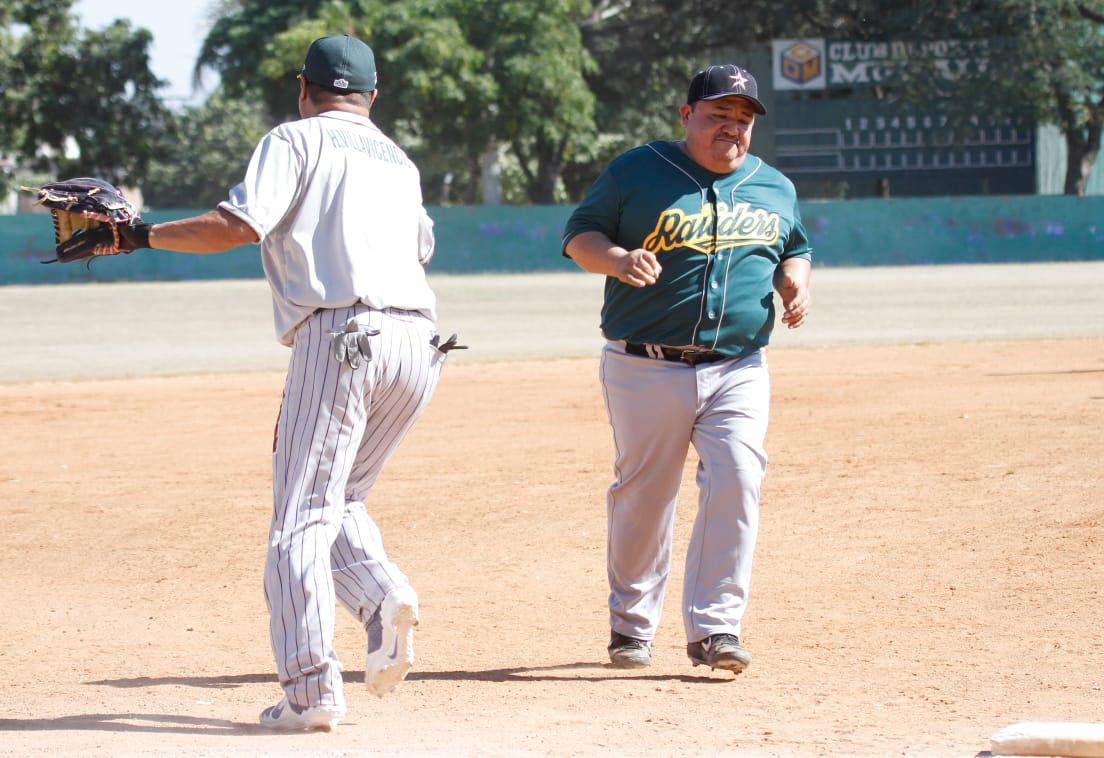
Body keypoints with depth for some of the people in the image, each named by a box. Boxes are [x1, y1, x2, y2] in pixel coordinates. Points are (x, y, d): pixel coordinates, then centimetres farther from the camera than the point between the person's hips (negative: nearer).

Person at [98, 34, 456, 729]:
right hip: (419, 339, 7)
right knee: (338, 500, 20)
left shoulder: (297, 140, 6)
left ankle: (312, 689, -15)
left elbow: (238, 224, -8)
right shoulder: (399, 160, 25)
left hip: (341, 333, -6)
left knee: (302, 515, -6)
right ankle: (385, 598, -8)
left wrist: (145, 235, 3)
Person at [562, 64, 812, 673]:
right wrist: (617, 258, -19)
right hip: (646, 370, -2)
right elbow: (578, 236, 2)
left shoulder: (775, 188, 14)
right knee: (642, 493, 4)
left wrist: (795, 278, 5)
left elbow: (795, 249, 28)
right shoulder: (638, 171, 1)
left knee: (736, 483, -14)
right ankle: (631, 624, 22)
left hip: (738, 371, 2)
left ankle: (713, 628, -10)